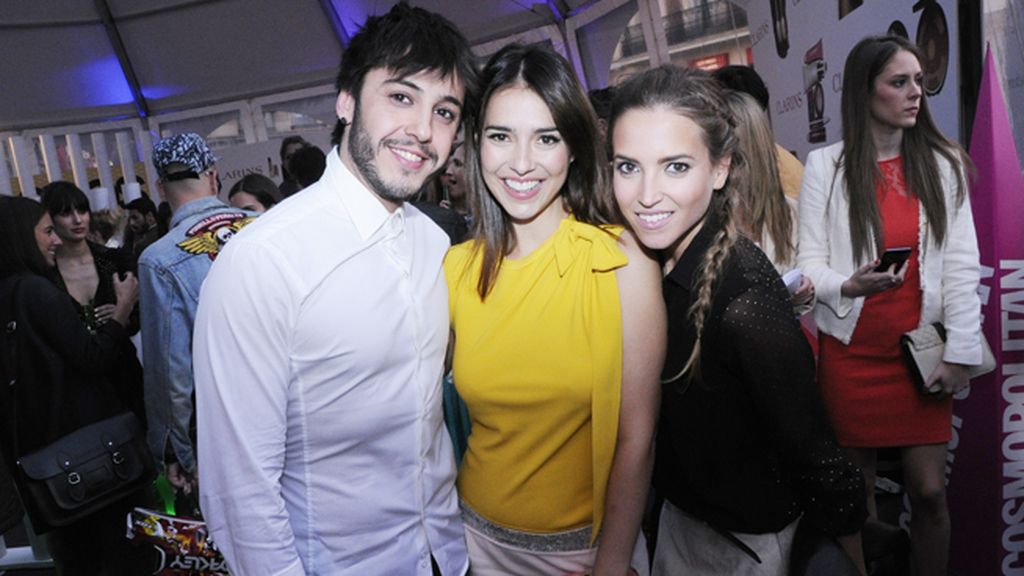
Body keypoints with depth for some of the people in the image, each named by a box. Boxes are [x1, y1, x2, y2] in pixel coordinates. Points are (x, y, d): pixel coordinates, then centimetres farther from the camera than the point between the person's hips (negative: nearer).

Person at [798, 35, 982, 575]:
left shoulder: (943, 162, 4)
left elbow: (961, 266, 1)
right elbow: (810, 262, -2)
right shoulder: (826, 165, -2)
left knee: (929, 489, 4)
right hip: (851, 350, -1)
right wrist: (846, 286, -23)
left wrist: (960, 353, -4)